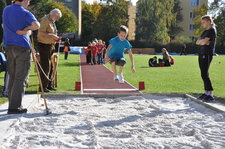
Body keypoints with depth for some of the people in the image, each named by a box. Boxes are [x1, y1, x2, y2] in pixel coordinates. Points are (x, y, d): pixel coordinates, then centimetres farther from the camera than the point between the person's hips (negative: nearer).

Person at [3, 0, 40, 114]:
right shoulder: (25, 13, -10)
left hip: (9, 46, 6)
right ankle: (15, 107, -4)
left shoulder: (6, 10, 10)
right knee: (20, 78, -3)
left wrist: (25, 30, 5)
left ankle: (12, 104, 20)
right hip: (22, 46, -6)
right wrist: (27, 29, -7)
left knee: (12, 76, 14)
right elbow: (36, 25, -25)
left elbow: (5, 26, 11)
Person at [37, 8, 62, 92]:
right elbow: (41, 33, -23)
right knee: (45, 67, -8)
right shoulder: (45, 20, -13)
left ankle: (49, 85, 24)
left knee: (51, 67, 14)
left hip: (50, 46, 10)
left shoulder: (52, 22, 17)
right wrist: (51, 35, -28)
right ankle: (43, 87, -1)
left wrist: (55, 38, 11)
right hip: (44, 45, -10)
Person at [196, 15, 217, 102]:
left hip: (207, 55, -9)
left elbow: (204, 41, -17)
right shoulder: (205, 31, 21)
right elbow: (197, 42, 12)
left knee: (204, 74, -14)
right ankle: (206, 92, 15)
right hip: (201, 55, 9)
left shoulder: (212, 31, -6)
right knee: (204, 75, 9)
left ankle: (210, 95, -14)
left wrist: (200, 41, 2)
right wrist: (203, 42, -5)